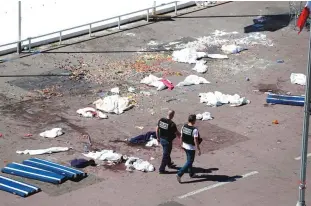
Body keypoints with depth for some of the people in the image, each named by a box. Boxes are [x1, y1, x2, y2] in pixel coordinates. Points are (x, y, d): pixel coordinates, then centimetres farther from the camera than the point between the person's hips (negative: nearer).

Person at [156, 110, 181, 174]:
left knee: (167, 153, 27)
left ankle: (169, 164, 47)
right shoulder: (172, 124, -25)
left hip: (161, 140, 7)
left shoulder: (161, 120, -6)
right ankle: (161, 169, 12)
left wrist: (158, 137, 19)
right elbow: (177, 133, -15)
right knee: (165, 155, 6)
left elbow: (157, 129, 4)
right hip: (168, 141, -7)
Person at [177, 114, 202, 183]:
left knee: (189, 160, 24)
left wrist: (182, 144, 21)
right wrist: (198, 150, -13)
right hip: (191, 148, -8)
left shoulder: (184, 127, -5)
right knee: (189, 162, 3)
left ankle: (191, 173, 38)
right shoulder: (194, 130, -25)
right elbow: (196, 141, -22)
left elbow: (181, 136, 6)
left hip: (185, 146, 8)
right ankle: (179, 174, -5)